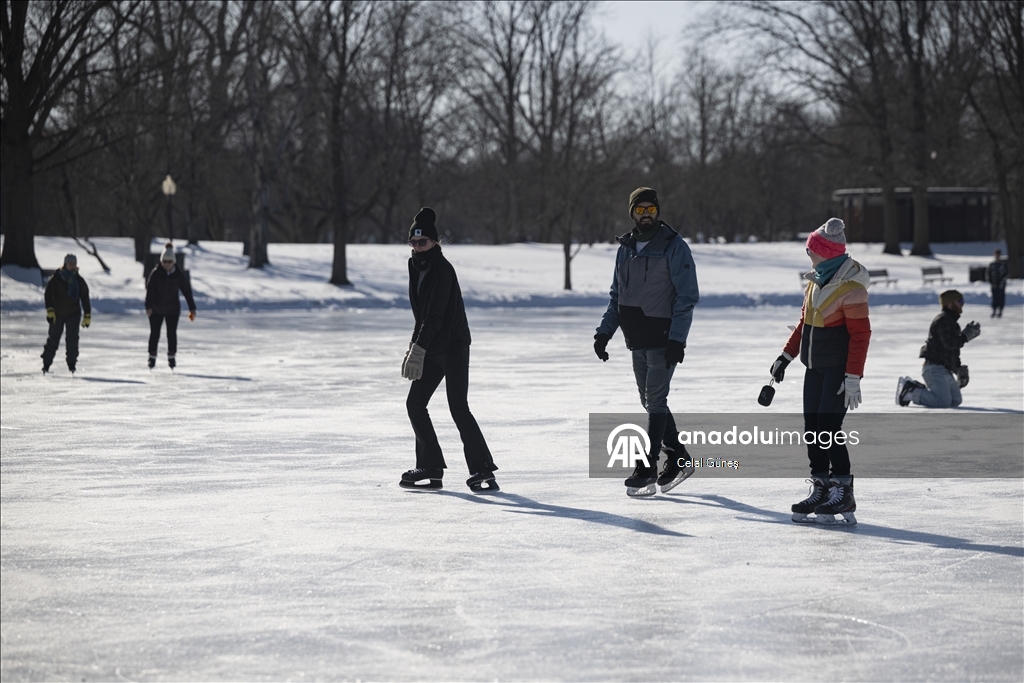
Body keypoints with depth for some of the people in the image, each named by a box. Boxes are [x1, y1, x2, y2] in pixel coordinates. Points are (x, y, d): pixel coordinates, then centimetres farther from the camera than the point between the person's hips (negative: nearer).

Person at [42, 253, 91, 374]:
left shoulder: (79, 280, 5)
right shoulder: (56, 278, -4)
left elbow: (85, 298, 10)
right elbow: (48, 294, -5)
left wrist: (87, 315, 6)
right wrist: (50, 310, -16)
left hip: (73, 314, 2)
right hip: (57, 313, -2)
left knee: (72, 338, -6)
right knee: (53, 338, 1)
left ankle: (72, 364, 1)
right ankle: (46, 363, 9)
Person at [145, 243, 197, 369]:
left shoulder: (179, 275, -5)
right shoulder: (156, 273, -9)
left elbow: (187, 291, 0)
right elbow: (149, 289, -13)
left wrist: (192, 308, -2)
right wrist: (148, 306, -23)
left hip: (173, 310, 1)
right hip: (156, 309, -1)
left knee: (172, 333, 1)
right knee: (154, 333, 3)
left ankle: (171, 357, 13)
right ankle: (152, 357, 13)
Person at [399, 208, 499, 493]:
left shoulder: (442, 269, -16)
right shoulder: (418, 267, 11)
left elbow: (435, 315, -23)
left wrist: (418, 349, -28)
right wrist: (414, 346, 14)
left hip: (453, 346, -9)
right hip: (432, 349, 9)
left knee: (458, 407, -14)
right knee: (415, 403, 7)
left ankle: (482, 470, -11)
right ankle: (431, 468, 14)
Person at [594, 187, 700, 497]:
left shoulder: (674, 247, -8)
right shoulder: (626, 248, 12)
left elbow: (687, 296, -12)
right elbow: (616, 295, 20)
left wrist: (677, 339, -19)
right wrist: (604, 332, 10)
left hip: (663, 339, -7)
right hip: (637, 340, 7)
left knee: (655, 401, -8)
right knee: (650, 401, 11)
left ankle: (647, 470, -7)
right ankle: (678, 459, 23)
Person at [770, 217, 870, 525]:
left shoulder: (851, 288, -18)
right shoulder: (816, 280, 8)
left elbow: (860, 334, -19)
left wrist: (853, 378, -21)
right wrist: (786, 356, 16)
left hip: (838, 369, -9)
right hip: (815, 367, 9)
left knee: (828, 428, -10)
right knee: (812, 428, 8)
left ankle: (843, 494, -3)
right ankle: (820, 489, 16)